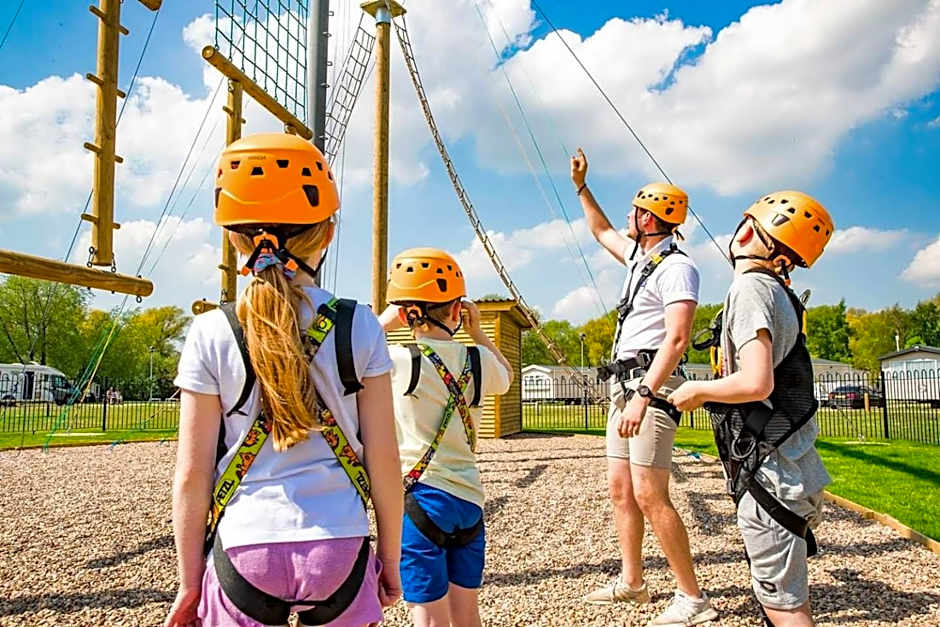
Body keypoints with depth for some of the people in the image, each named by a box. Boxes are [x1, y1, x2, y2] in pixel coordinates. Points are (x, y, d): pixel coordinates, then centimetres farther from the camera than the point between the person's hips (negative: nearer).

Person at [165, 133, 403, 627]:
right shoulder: (360, 328, -4)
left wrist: (189, 581, 9)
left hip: (245, 550, 0)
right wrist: (390, 557, 11)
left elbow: (192, 474, -3)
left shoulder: (211, 334, -5)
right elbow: (383, 460, -2)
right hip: (339, 548, 1)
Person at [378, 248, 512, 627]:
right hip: (468, 499, 5)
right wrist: (476, 332, 18)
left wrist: (383, 323, 9)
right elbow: (506, 378, 24)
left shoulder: (399, 362, -12)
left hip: (419, 499, -4)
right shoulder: (479, 360, 0)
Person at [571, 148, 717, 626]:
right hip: (623, 383, 10)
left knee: (649, 495, -13)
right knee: (620, 488, 12)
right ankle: (631, 582, 23)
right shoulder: (639, 257, 17)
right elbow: (603, 233, 37)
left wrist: (644, 396, -30)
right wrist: (581, 188, 34)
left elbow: (676, 339, -22)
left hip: (650, 385, -10)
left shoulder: (676, 267, -12)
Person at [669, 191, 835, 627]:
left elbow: (756, 382, -28)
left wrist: (698, 390, -12)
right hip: (794, 470, 10)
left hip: (769, 474, -10)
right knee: (788, 591, 20)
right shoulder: (779, 293, 12)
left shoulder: (750, 289, -17)